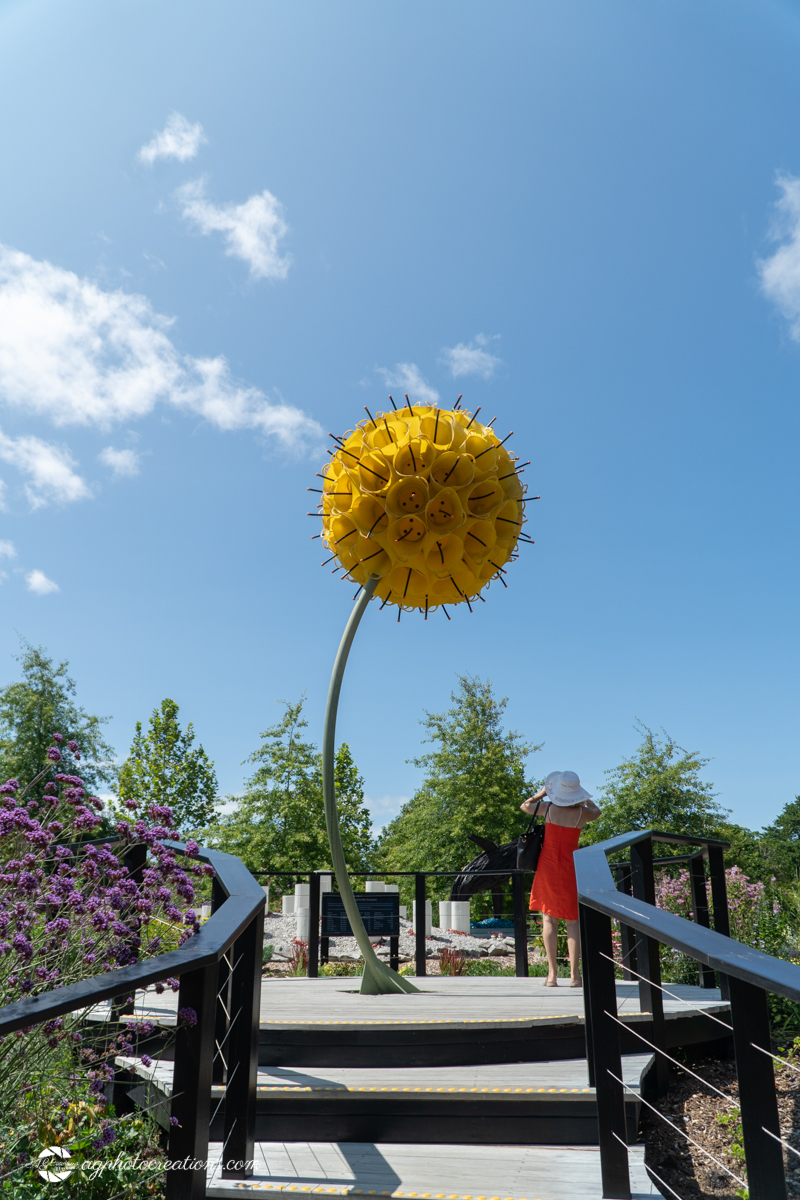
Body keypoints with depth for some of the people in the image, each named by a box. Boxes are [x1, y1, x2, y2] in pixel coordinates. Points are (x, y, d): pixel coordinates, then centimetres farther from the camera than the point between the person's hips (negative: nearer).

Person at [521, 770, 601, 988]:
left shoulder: (548, 808, -9)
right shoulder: (582, 813, -7)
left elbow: (524, 806, 11)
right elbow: (596, 812, 18)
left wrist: (542, 792, 23)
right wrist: (584, 799, 33)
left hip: (548, 865, 0)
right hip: (571, 868, 0)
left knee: (549, 919, 5)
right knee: (573, 920, 6)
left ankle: (552, 973, 0)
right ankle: (574, 974, 1)